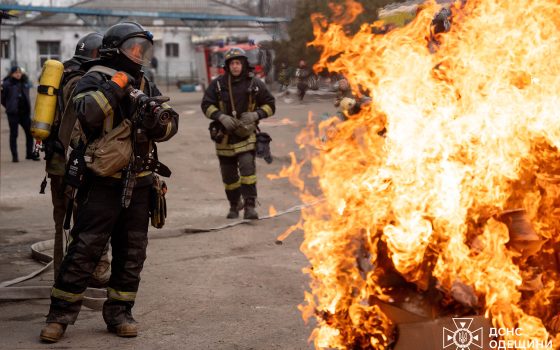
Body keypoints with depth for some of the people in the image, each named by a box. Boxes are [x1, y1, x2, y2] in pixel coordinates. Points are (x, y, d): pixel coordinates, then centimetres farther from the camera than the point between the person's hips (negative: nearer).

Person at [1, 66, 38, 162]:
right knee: (13, 134, 3)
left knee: (30, 132, 7)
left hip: (25, 112, 5)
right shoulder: (7, 84, -8)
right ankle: (14, 156, 9)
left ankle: (29, 153, 20)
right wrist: (10, 107, 0)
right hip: (13, 113, -5)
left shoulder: (25, 81, 6)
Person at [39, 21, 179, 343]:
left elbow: (170, 126, 6)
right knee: (84, 250, -5)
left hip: (138, 184, 6)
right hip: (103, 183, -6)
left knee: (132, 252, 10)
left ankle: (119, 313, 21)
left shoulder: (145, 86, 14)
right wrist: (114, 87, -23)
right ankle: (60, 316, 4)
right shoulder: (96, 80, -6)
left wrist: (155, 117, -14)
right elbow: (84, 113, -26)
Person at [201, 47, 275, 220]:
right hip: (225, 135, 2)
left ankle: (250, 206, -17)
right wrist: (221, 117, -18)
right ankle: (234, 205, 33)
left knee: (247, 167, -20)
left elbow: (270, 105, 4)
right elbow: (206, 104, -1)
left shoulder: (255, 84, -1)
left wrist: (255, 115, -15)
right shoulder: (218, 84, -1)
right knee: (229, 175, 11)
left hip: (246, 134, -2)